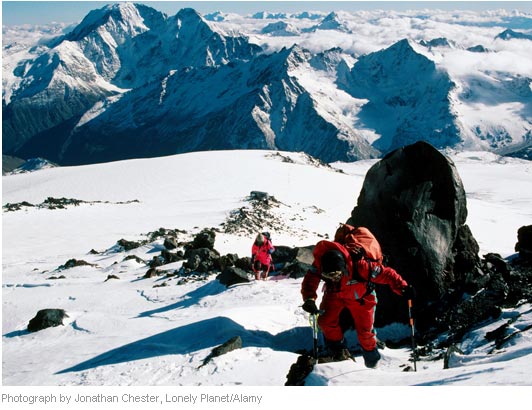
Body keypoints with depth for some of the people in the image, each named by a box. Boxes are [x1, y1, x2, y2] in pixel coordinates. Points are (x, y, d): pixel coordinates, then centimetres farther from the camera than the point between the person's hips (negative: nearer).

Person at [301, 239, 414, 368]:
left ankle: (372, 360, 28)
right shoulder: (320, 266, -34)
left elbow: (386, 274, -36)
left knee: (364, 330, 1)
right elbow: (309, 281, -29)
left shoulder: (359, 266, -42)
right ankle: (338, 350, 11)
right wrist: (309, 299, -48)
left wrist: (402, 287, -46)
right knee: (325, 321, -14)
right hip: (335, 294, 3)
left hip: (360, 297, -2)